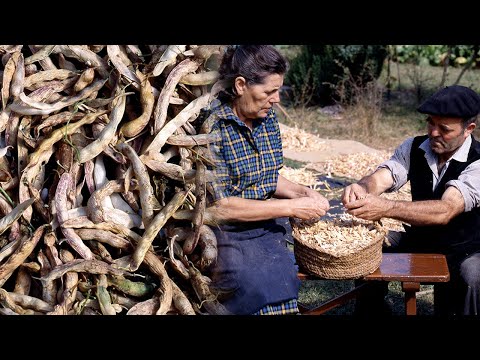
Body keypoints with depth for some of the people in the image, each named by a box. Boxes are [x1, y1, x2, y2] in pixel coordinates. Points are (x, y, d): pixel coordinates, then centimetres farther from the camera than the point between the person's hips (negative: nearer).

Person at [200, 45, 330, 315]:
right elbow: (219, 207, -19)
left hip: (266, 222, 7)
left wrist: (302, 192, -2)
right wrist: (290, 207, -18)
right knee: (270, 293, -32)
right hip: (226, 231, -7)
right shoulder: (211, 127, -16)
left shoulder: (268, 118, 5)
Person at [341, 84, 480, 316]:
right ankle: (369, 311, 7)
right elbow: (379, 179, -17)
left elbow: (445, 211, -36)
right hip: (420, 240, 5)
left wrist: (386, 208, -50)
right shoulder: (414, 148, -3)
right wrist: (360, 189, -43)